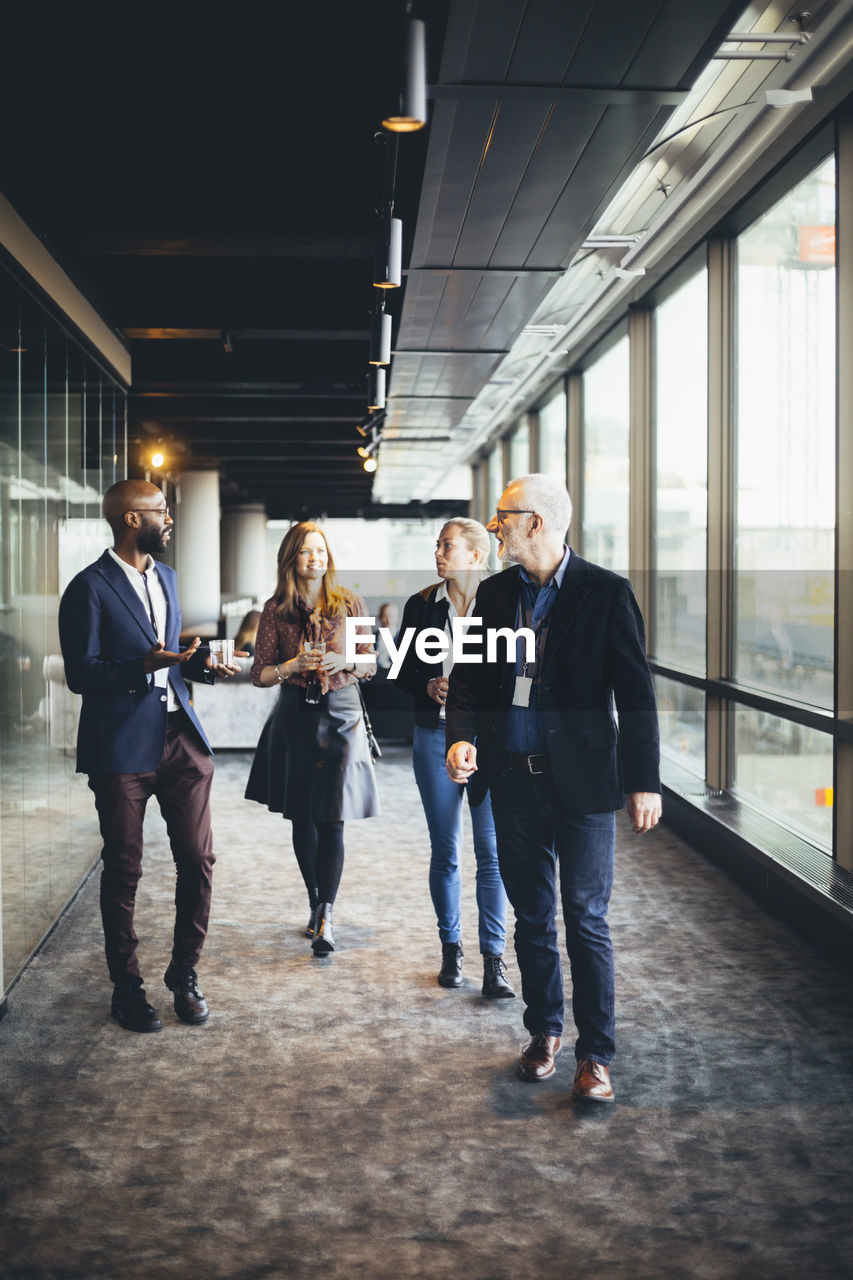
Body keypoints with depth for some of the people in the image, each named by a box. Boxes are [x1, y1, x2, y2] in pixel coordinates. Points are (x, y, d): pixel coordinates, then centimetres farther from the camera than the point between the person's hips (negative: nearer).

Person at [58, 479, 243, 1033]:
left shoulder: (165, 577, 15)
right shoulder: (90, 587, -9)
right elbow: (81, 674, -13)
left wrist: (199, 663, 5)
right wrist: (146, 665, -26)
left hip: (181, 738, 6)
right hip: (122, 745, -6)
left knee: (198, 861, 5)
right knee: (123, 869, 6)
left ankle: (185, 972, 22)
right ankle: (127, 987, 20)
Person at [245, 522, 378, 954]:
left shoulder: (349, 605, 2)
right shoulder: (276, 609, 2)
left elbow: (370, 664, 7)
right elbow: (261, 674, 2)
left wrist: (344, 662, -13)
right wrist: (294, 665, -15)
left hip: (341, 715, -1)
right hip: (294, 717, 2)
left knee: (331, 818, -9)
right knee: (301, 817, 9)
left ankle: (326, 917, -10)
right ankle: (316, 905, 25)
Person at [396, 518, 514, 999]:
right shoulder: (421, 606, 7)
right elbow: (405, 671, 10)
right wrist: (431, 686, -9)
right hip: (436, 737, 2)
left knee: (492, 851, -5)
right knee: (444, 851, 8)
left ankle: (494, 959, 1)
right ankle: (451, 949, 21)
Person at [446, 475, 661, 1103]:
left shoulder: (606, 592, -7)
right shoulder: (494, 593, 7)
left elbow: (635, 692, -6)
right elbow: (469, 674, 12)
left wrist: (645, 781, -8)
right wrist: (462, 736, -8)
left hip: (582, 783, -4)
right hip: (513, 780, 5)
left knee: (587, 920, 1)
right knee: (532, 916, 15)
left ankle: (596, 1053, 13)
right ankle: (545, 1030, 31)